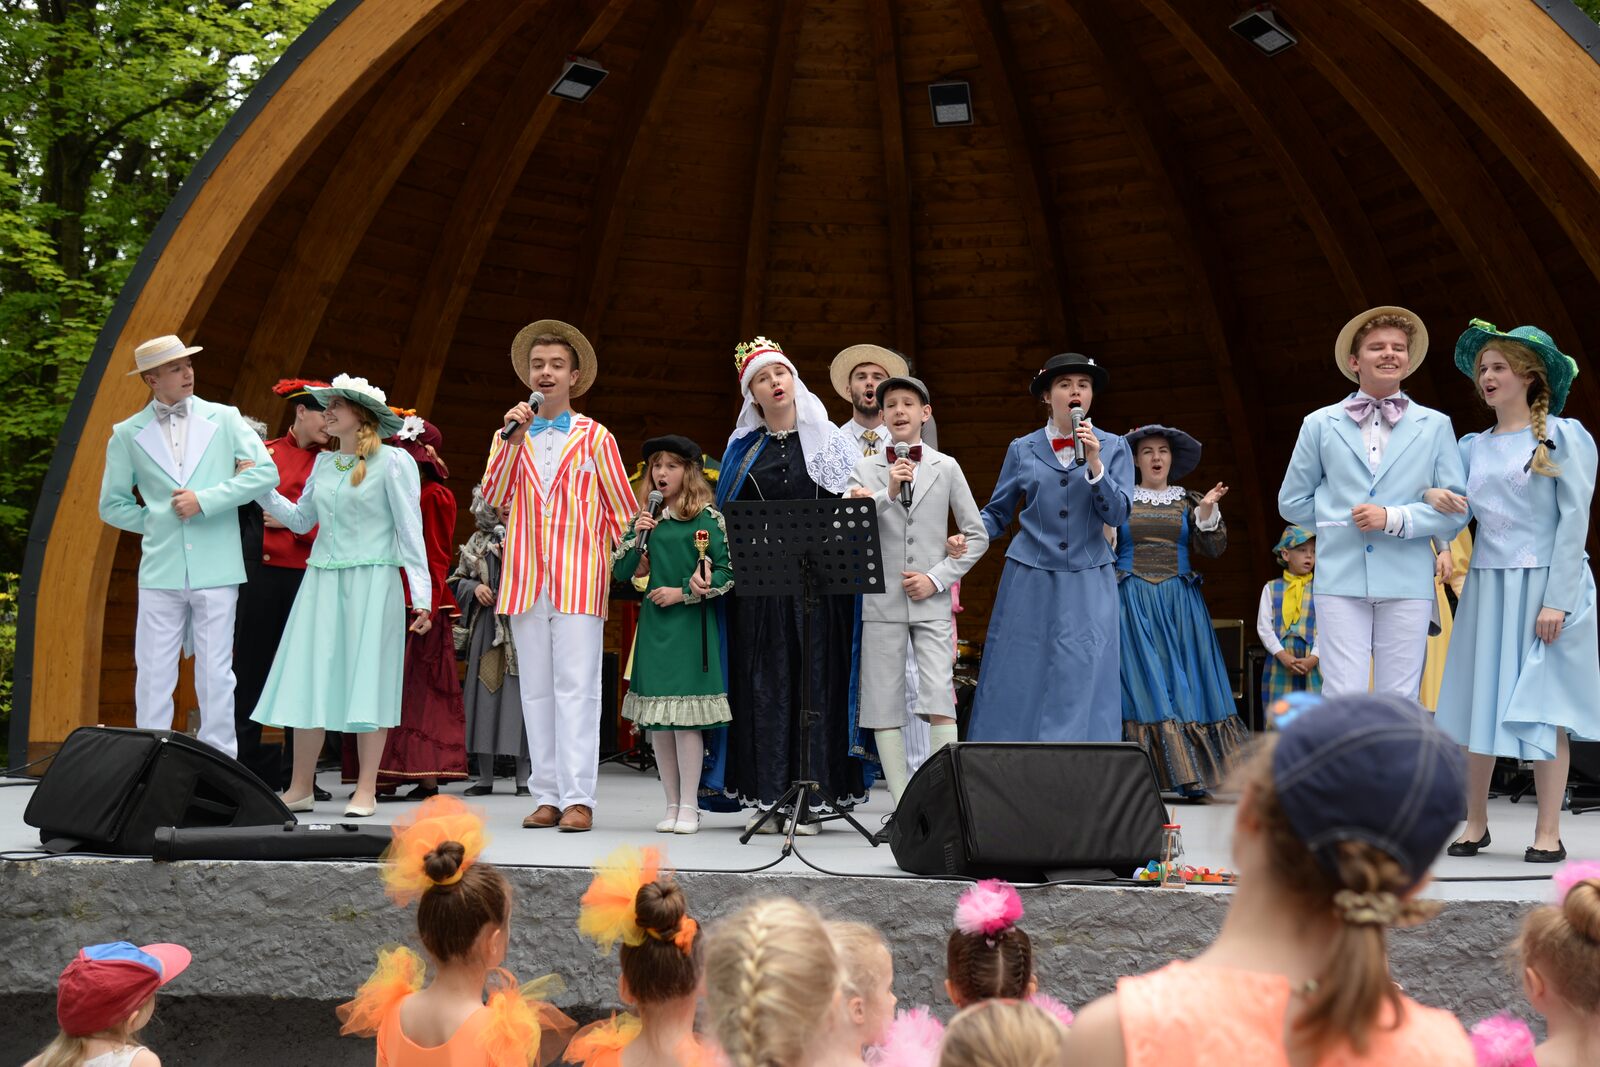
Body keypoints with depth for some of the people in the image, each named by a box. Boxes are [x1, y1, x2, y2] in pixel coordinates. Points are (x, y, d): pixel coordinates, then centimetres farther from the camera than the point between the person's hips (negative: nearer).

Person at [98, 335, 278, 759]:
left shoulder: (224, 419, 5)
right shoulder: (127, 435, 7)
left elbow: (266, 472, -2)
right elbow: (112, 505, 13)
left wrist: (205, 500, -8)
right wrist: (159, 521, 1)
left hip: (215, 570, -1)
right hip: (160, 572, 1)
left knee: (215, 676, 2)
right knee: (153, 677, 1)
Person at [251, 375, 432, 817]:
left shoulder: (393, 462, -4)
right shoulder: (324, 462, 13)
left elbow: (410, 531, -5)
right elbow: (301, 519, 21)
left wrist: (422, 595, -9)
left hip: (371, 583, -6)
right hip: (321, 581, 6)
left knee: (366, 682, -3)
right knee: (307, 681, 3)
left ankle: (365, 792, 3)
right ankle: (300, 788, 10)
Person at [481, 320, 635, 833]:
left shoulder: (595, 437, 7)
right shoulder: (509, 437, 16)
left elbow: (622, 510, 8)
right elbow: (493, 497, 2)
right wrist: (514, 440, -5)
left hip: (579, 578, -3)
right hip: (526, 579, 4)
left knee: (576, 688, -9)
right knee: (536, 690, 4)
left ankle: (578, 799, -9)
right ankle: (547, 797, 8)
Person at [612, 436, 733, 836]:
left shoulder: (707, 518, -1)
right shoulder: (646, 519, 12)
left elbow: (727, 574, -5)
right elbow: (620, 572, 11)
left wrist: (682, 594, -9)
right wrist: (637, 537, -4)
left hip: (690, 626, -5)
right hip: (653, 624, 5)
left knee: (685, 717, -6)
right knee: (655, 721, 6)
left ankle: (689, 806, 2)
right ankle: (673, 805, 15)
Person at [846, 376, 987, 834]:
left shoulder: (946, 468, 7)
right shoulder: (866, 469, 8)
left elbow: (977, 536, 8)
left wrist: (937, 578, -4)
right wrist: (888, 493, -17)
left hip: (931, 603, -1)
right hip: (882, 602, 1)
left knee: (940, 701, -14)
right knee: (883, 708, 1)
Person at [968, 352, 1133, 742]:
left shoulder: (1113, 447, 6)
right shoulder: (1022, 450, 7)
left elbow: (1118, 513, -3)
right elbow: (996, 513, 10)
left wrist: (1094, 465, -15)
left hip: (1089, 584, 0)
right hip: (1030, 580, 0)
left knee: (1084, 681, -5)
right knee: (1018, 681, 0)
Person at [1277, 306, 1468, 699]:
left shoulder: (1435, 426, 10)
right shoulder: (1320, 424, 10)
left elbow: (1456, 508, 4)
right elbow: (1291, 502, 15)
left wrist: (1394, 519, -9)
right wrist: (1338, 523, 5)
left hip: (1407, 582, 0)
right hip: (1340, 579, 0)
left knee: (1399, 704, 2)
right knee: (1342, 700, -5)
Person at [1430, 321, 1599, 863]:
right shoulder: (1473, 447, 12)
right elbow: (1456, 509, 11)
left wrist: (1556, 600, -15)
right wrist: (1433, 496, -14)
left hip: (1546, 587, -5)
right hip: (1486, 588, 5)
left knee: (1545, 707, -3)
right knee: (1479, 702, 5)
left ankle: (1548, 833, 2)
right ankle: (1475, 823, 15)